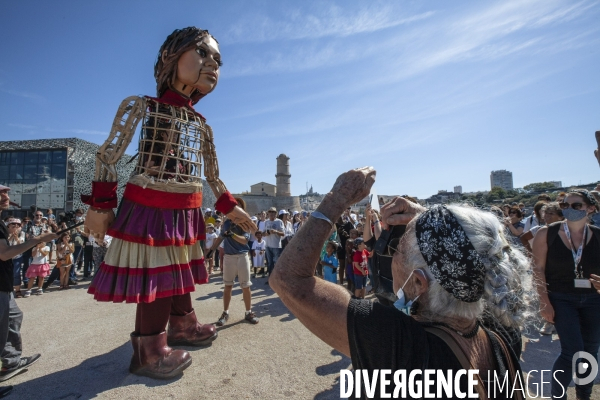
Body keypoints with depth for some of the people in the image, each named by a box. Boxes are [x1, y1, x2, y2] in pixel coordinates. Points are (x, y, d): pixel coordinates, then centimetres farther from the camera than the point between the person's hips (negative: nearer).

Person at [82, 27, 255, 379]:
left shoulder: (202, 124, 11)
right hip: (149, 207, -6)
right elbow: (109, 155, -5)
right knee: (155, 277, -2)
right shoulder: (141, 106, -5)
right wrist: (100, 206, -10)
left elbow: (213, 174, 16)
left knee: (180, 271, 18)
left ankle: (181, 326, 36)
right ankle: (150, 348, 15)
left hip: (186, 211, 6)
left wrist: (230, 208, 13)